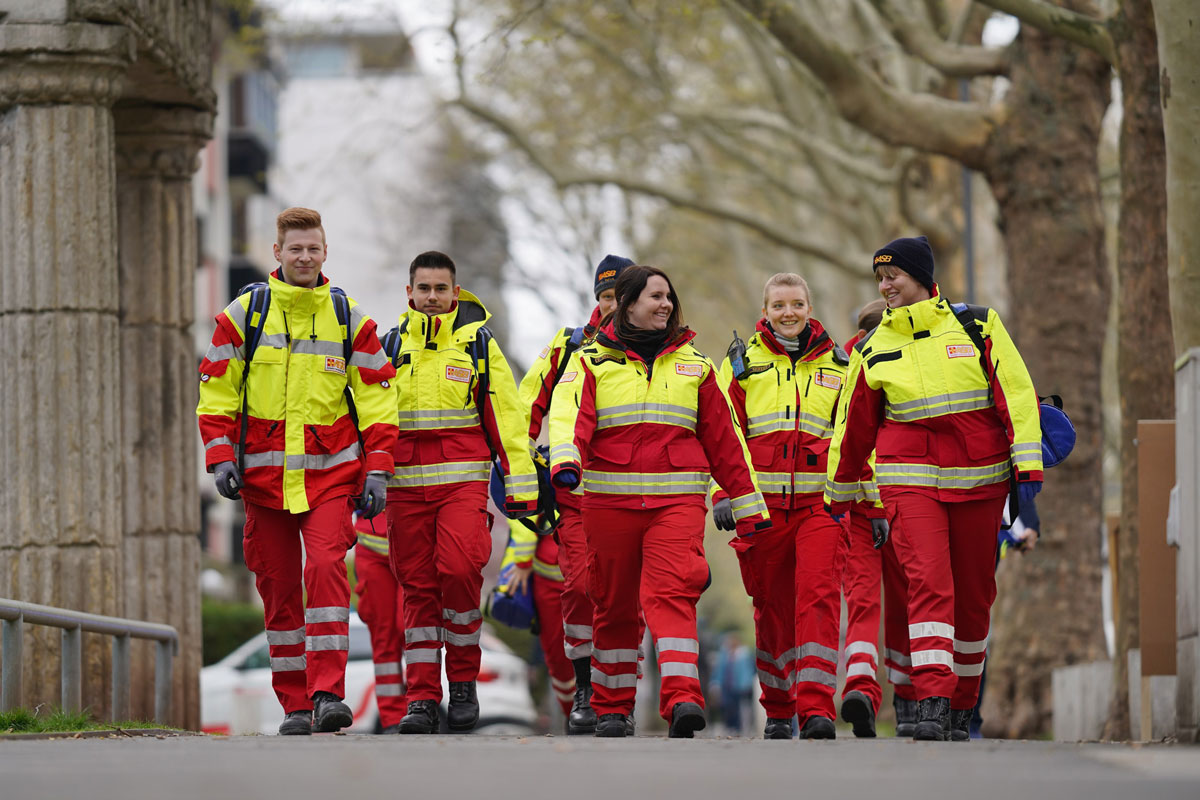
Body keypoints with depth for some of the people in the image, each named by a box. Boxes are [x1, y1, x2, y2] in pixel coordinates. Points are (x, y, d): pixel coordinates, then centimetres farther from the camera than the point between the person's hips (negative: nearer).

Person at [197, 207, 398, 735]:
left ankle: (327, 693, -20)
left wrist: (376, 470, -1)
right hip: (264, 472, 1)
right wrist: (221, 457, -5)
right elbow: (216, 391, 7)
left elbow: (377, 399, 6)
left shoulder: (349, 318, 4)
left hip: (329, 473, -1)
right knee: (278, 587, 4)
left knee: (326, 568, -19)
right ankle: (294, 704, 11)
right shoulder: (244, 314, 4)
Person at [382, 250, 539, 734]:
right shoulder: (391, 345, 12)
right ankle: (422, 698, 4)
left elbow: (506, 417, 6)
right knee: (418, 587, 1)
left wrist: (519, 485, 1)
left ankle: (463, 683, -2)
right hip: (405, 483, 2)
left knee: (458, 570, -18)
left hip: (463, 480, -2)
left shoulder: (478, 344, 7)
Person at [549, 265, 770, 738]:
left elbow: (723, 438, 17)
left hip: (677, 499, 0)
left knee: (671, 595, -18)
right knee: (614, 605, 7)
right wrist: (566, 460, -34)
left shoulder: (693, 365, 15)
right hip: (609, 499, 0)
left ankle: (683, 699, -29)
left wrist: (748, 506, 16)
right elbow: (569, 413, -12)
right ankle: (611, 707, 20)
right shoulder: (592, 361, 7)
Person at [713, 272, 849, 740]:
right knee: (772, 609, 6)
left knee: (818, 597, -16)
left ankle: (815, 710, -23)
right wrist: (724, 494, -2)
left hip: (821, 503, -1)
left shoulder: (838, 365, 13)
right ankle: (778, 712, 21)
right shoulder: (742, 363, 11)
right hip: (762, 504, 1)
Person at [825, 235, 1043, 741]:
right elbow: (854, 424, 18)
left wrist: (1028, 463, -10)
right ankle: (931, 706, -26)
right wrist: (839, 491, 24)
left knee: (974, 595, 6)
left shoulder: (978, 326, 3)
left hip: (979, 479, 0)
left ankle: (961, 709, 21)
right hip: (910, 480, 0)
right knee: (927, 583, -18)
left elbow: (1016, 392, -1)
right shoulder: (874, 349, 10)